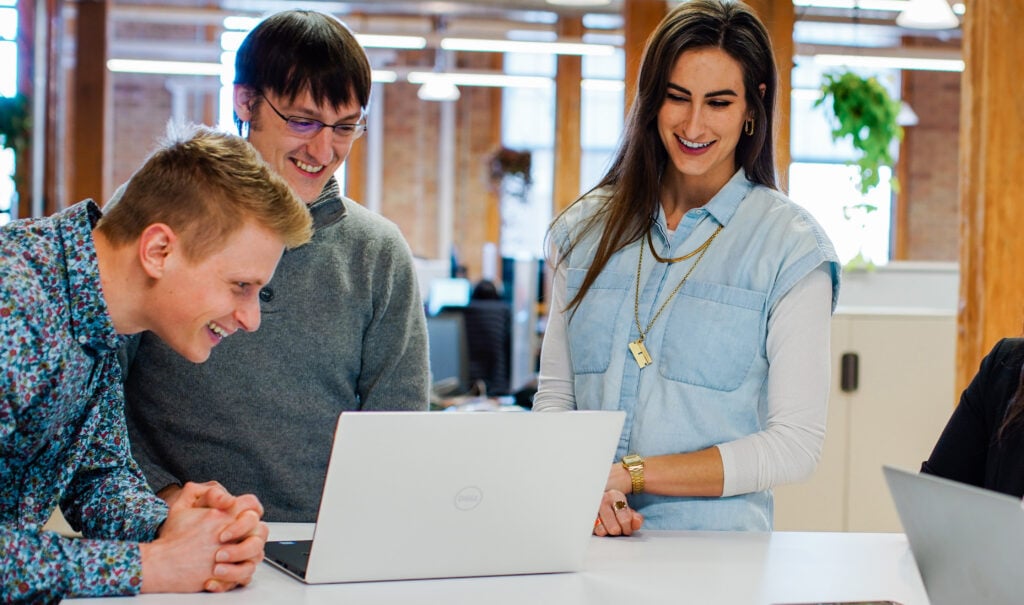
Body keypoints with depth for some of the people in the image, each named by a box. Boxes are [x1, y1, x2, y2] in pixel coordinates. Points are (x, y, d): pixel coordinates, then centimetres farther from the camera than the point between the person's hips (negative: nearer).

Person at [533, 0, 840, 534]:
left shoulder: (791, 246, 0)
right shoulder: (589, 227, 13)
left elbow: (795, 444, -4)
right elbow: (554, 394, 13)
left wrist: (629, 473, -12)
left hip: (716, 545, -2)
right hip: (585, 540, 3)